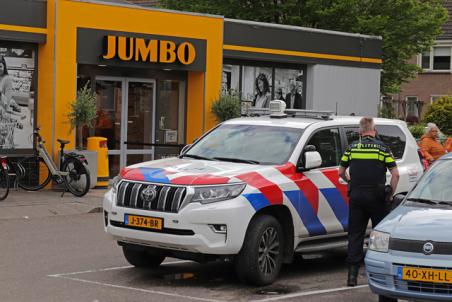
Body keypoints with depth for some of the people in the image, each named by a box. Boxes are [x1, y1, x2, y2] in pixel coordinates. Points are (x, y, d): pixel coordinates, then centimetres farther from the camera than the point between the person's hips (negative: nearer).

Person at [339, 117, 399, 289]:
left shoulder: (352, 148, 5)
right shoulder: (382, 148, -1)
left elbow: (341, 172, 10)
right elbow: (395, 174, -4)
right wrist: (391, 194, 6)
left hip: (356, 196, 2)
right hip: (376, 196, -2)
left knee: (355, 235, 5)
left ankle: (352, 274, 0)